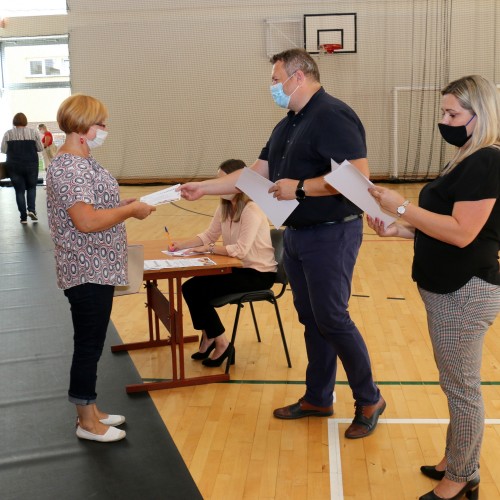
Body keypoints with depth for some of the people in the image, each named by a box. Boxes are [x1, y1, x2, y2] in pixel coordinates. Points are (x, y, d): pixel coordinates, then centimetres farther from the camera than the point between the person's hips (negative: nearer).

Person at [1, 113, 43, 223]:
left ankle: (23, 217, 5)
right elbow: (40, 148, 4)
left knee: (19, 190, 6)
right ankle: (31, 209, -1)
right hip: (31, 165, 0)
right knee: (31, 187, 18)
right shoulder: (33, 132, -1)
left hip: (14, 166, 0)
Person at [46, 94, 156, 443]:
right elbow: (86, 221, -28)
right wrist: (132, 210, -18)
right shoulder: (69, 168, -20)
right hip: (88, 273, -10)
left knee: (92, 344, 17)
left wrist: (124, 204, 8)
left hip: (97, 270, 10)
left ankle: (89, 410, 30)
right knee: (89, 345, 1)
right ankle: (87, 422, 15)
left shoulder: (82, 162, 12)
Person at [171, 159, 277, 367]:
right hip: (238, 268, 8)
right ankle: (209, 337, 11)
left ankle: (221, 344, 1)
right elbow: (208, 236, 9)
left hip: (258, 273, -8)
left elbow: (241, 250, -29)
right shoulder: (224, 208, 6)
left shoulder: (252, 210, -21)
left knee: (197, 291, -16)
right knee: (190, 288, -7)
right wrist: (182, 245, -6)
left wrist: (209, 249, -22)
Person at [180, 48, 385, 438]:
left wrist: (300, 188, -23)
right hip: (296, 234, 9)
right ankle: (318, 399, 27)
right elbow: (256, 174, 16)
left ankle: (369, 400, 15)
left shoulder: (332, 116, -16)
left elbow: (358, 175, -26)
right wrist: (204, 187, 12)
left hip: (330, 234, -9)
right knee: (311, 319, 14)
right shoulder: (288, 125, 14)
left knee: (332, 319, -3)